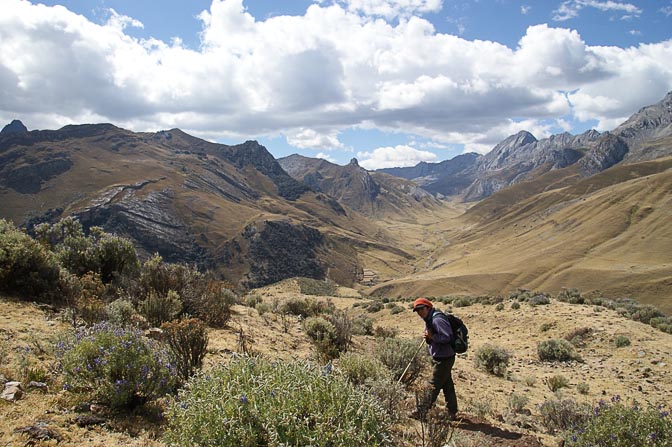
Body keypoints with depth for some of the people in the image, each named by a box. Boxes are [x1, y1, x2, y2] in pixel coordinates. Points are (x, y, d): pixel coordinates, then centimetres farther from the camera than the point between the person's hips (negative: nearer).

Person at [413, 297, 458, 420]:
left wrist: (432, 336, -22)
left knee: (434, 386, 1)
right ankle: (452, 413, 27)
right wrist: (428, 338, -3)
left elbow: (448, 337, -26)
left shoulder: (437, 320, -22)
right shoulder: (428, 320, 11)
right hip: (438, 358, 10)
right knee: (447, 385, 17)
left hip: (444, 359, -10)